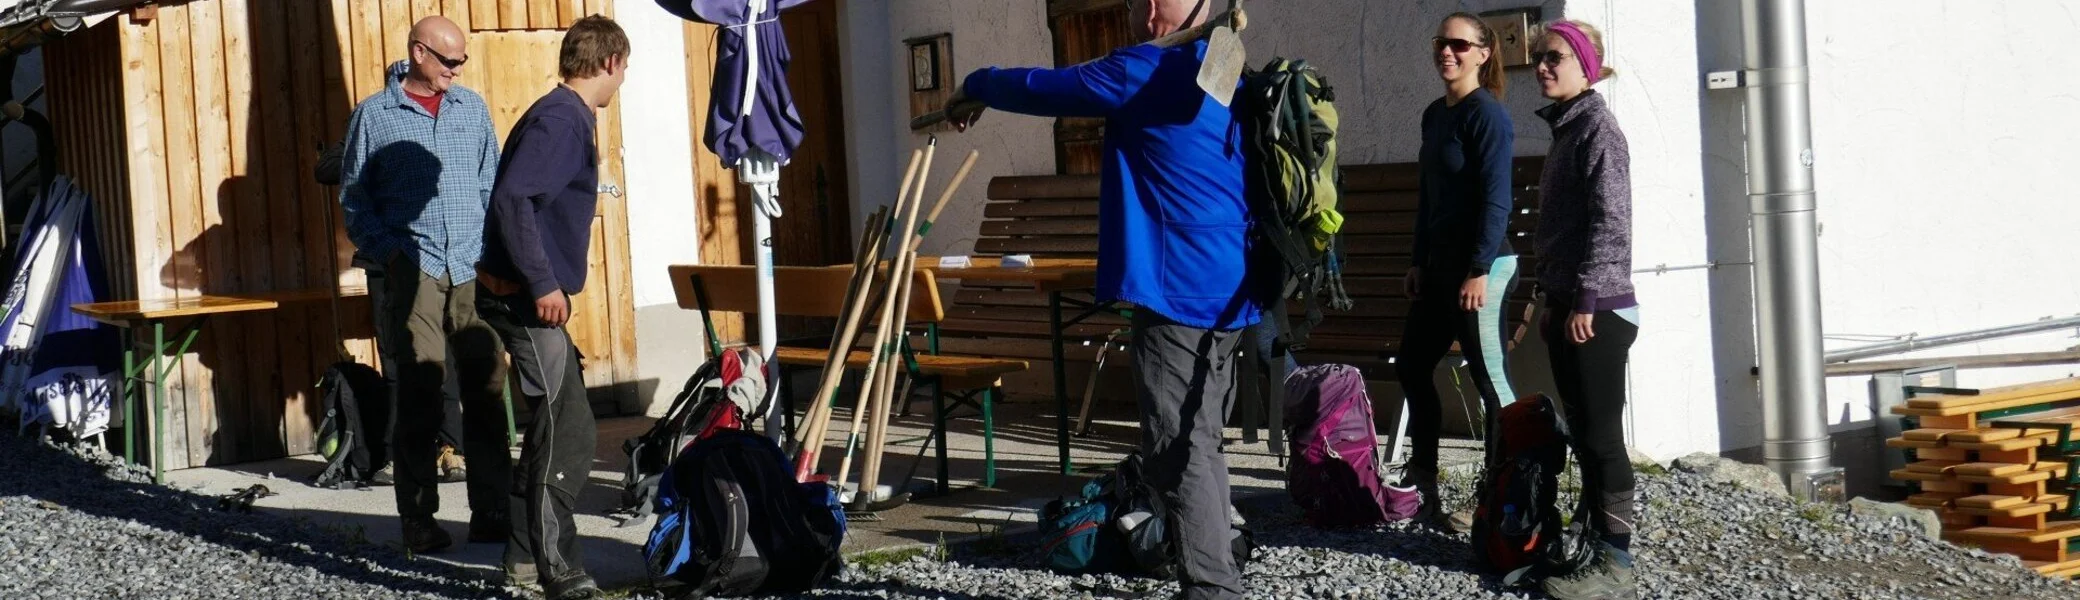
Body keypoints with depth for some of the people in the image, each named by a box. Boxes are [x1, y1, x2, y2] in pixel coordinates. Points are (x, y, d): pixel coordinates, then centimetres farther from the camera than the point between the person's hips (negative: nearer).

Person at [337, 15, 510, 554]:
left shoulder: (472, 107, 13)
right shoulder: (373, 115, 5)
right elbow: (354, 196, 7)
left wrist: (493, 250, 4)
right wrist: (388, 252, -6)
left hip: (475, 270, 3)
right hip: (414, 272, -3)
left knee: (487, 394, 2)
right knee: (419, 399, -2)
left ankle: (491, 513, 8)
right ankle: (419, 521, 5)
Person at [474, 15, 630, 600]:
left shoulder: (566, 117, 16)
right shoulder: (560, 120, -15)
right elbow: (511, 198, -26)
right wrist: (542, 283, -27)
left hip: (532, 295, 11)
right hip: (528, 299, -11)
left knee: (559, 426, 16)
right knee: (567, 431, -11)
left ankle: (527, 552, 23)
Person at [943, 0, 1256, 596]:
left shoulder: (1145, 70, -10)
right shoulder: (1229, 78, 15)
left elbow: (1043, 88, 0)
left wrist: (975, 87, 19)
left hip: (1178, 290, -9)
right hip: (1227, 292, 9)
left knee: (1180, 453, -9)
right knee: (1199, 445, 16)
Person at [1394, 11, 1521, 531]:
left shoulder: (1486, 114, -11)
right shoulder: (1434, 114, 14)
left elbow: (1495, 198, -16)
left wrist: (1479, 270, -20)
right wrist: (1419, 262, 15)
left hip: (1480, 265, -9)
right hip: (1439, 263, 9)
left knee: (1489, 378, -6)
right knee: (1412, 366, 13)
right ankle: (1421, 486, 22)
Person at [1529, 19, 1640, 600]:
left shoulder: (1598, 127, -9)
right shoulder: (1565, 130, 17)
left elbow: (1611, 222, -17)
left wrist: (1585, 301, -20)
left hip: (1597, 310, -9)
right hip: (1568, 306, 9)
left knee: (1601, 433, -7)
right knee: (1582, 432, 10)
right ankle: (1594, 543, 16)